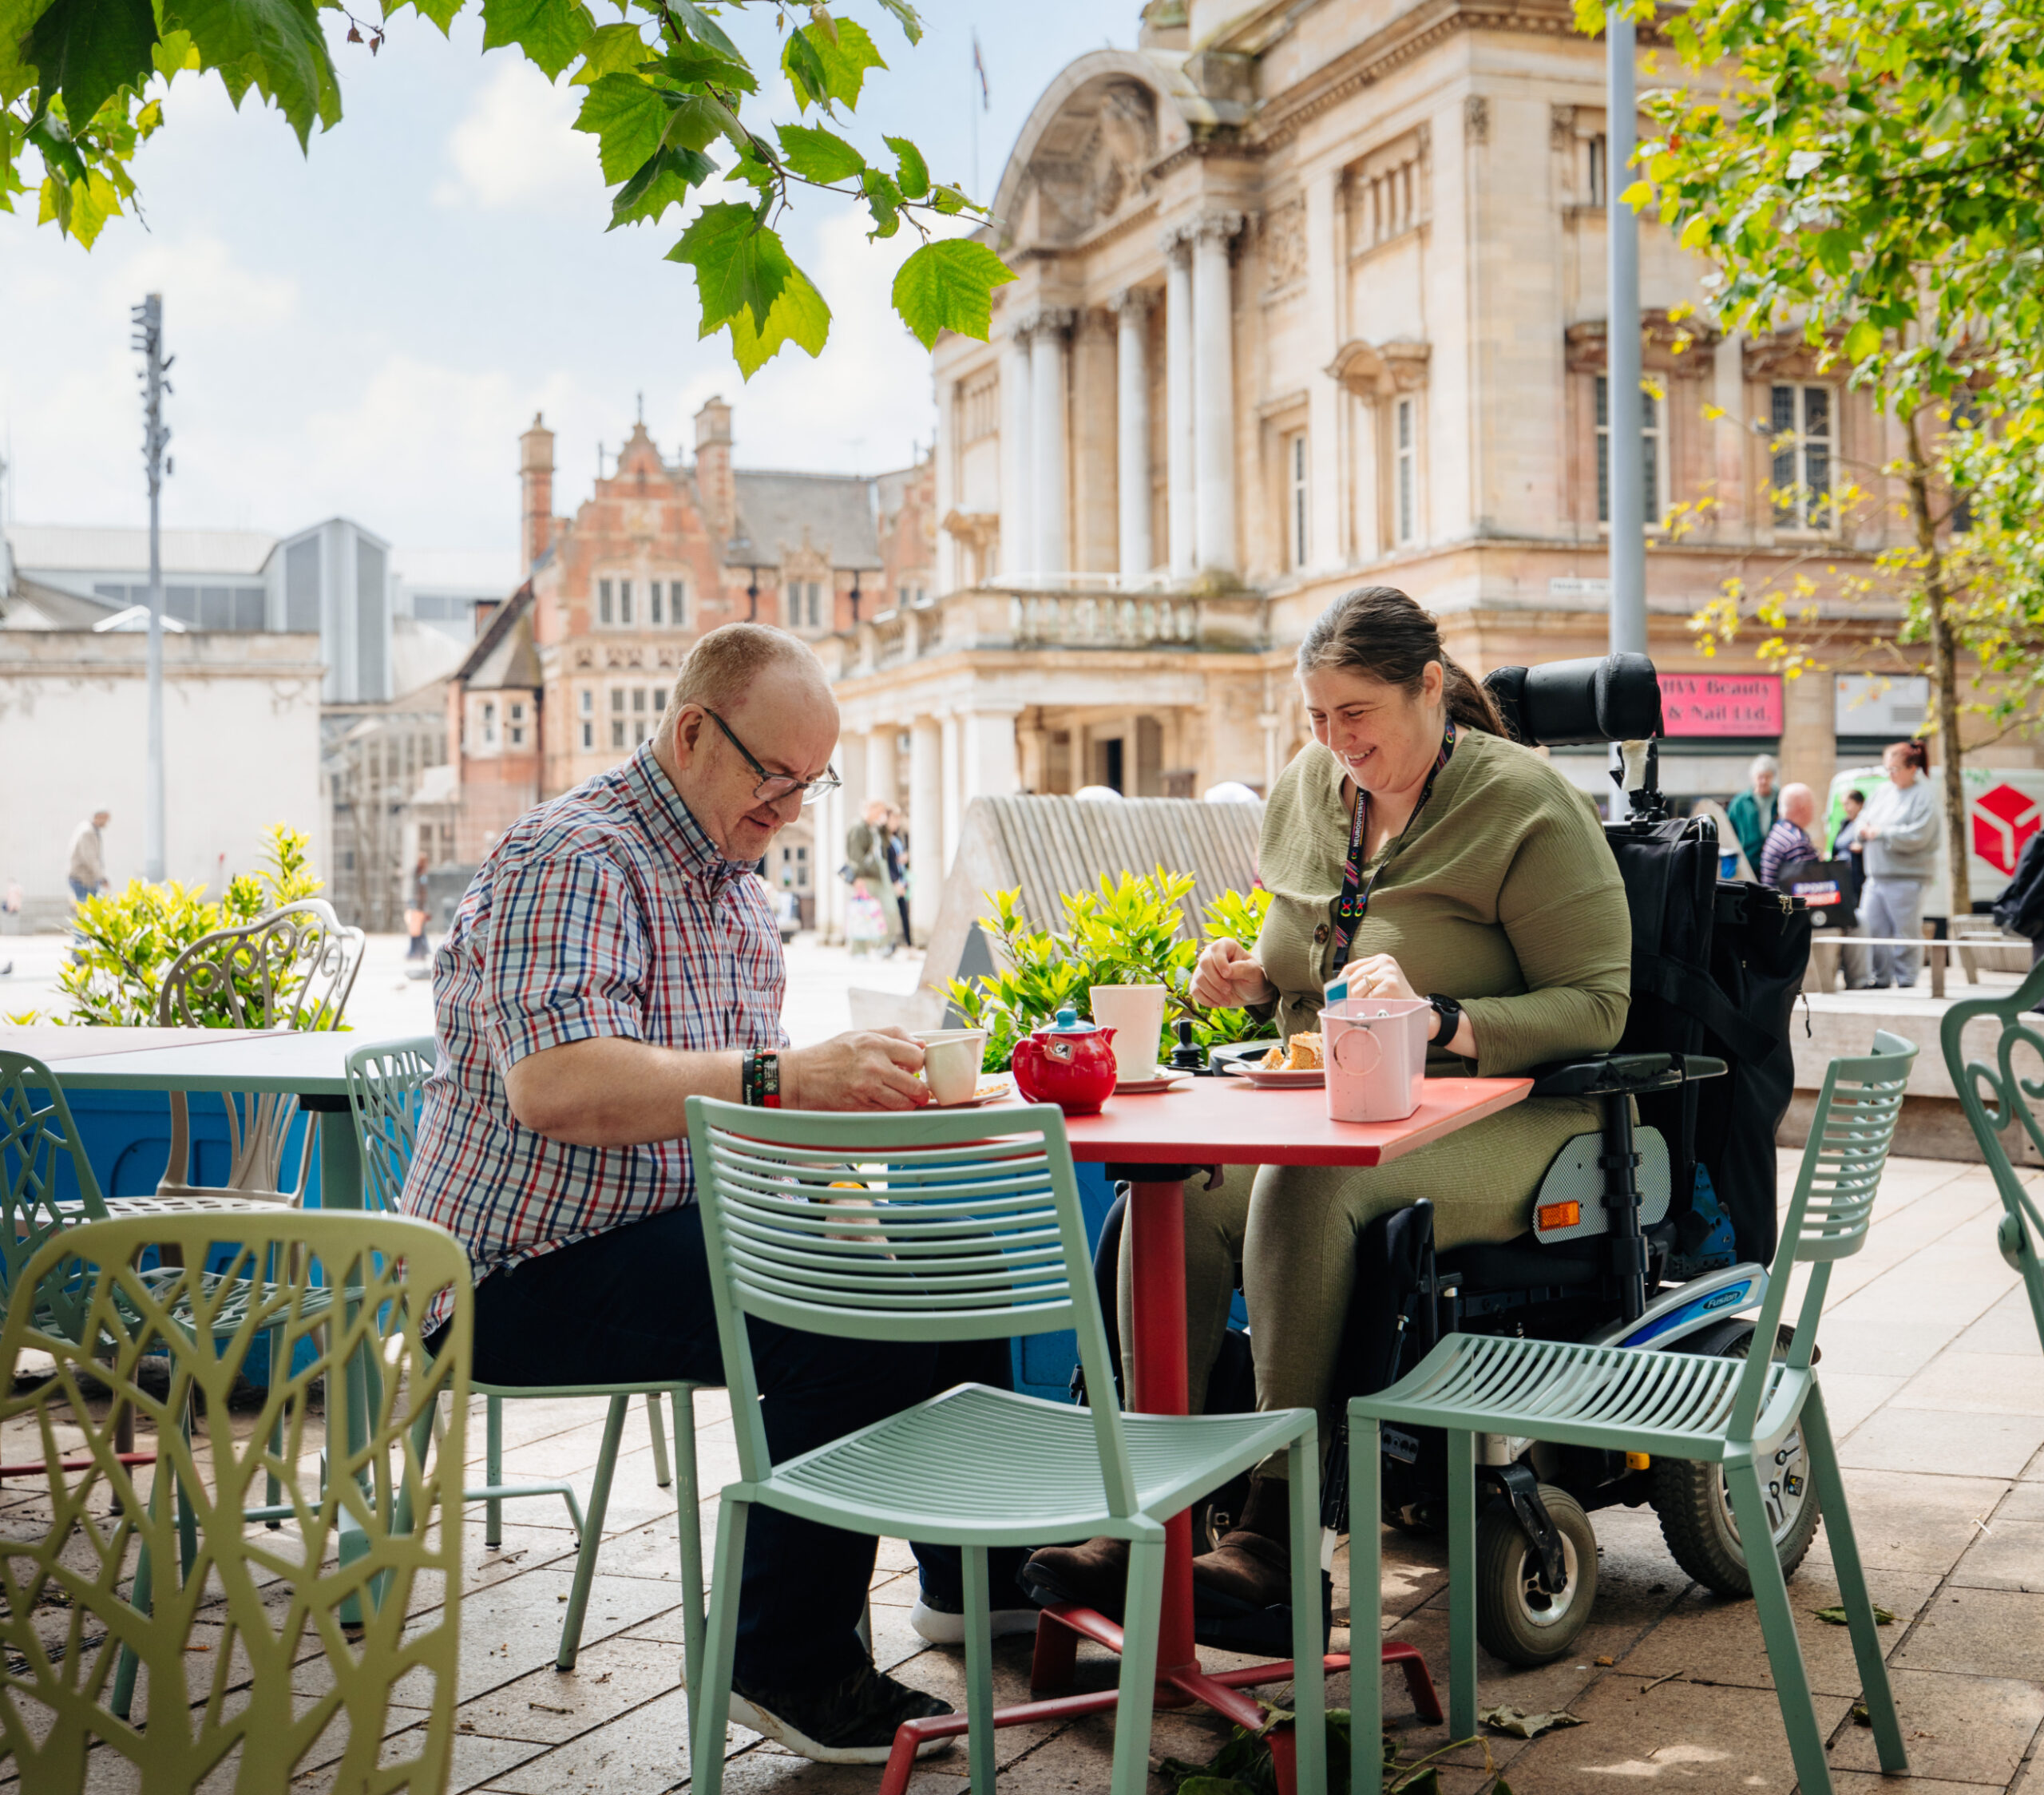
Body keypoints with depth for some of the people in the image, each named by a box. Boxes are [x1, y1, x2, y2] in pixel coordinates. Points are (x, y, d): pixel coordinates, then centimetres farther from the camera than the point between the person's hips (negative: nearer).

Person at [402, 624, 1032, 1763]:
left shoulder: (730, 878, 16)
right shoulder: (572, 860, -16)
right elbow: (555, 1085, -32)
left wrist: (860, 1079, -1)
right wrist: (785, 1077, -36)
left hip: (680, 1229, 10)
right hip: (538, 1271, -10)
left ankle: (972, 1571, 19)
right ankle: (794, 1668, -14)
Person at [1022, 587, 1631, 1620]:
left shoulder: (1524, 805, -8)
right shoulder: (1308, 788, 13)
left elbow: (1595, 1007, -12)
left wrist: (1436, 1020, -24)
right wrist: (1252, 977, 4)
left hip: (1494, 1120, -6)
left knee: (1305, 1189, -36)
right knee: (1175, 1193, -25)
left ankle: (1277, 1537, -30)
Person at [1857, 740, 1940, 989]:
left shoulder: (1923, 796, -8)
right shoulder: (1884, 791, 13)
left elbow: (1917, 836, -17)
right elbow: (1865, 816, 21)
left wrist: (1882, 833, -15)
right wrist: (1864, 829, -2)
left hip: (1906, 877, -7)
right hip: (1877, 875, 7)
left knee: (1905, 931, -2)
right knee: (1873, 927, 7)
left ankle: (1906, 980, 5)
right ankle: (1879, 979, 16)